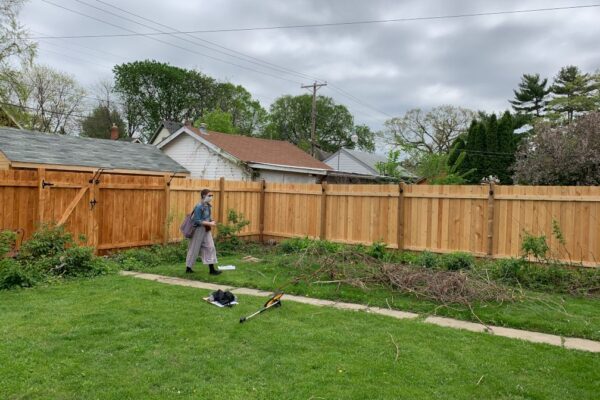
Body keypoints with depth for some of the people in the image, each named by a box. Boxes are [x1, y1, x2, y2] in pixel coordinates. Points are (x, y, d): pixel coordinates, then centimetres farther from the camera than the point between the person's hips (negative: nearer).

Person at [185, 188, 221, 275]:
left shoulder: (208, 206, 5)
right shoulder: (199, 207, -19)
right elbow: (197, 221, -22)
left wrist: (212, 221, -4)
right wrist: (209, 223, -23)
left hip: (206, 230, 8)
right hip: (199, 230, -8)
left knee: (210, 247, 4)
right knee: (194, 249, 4)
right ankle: (188, 268, 18)